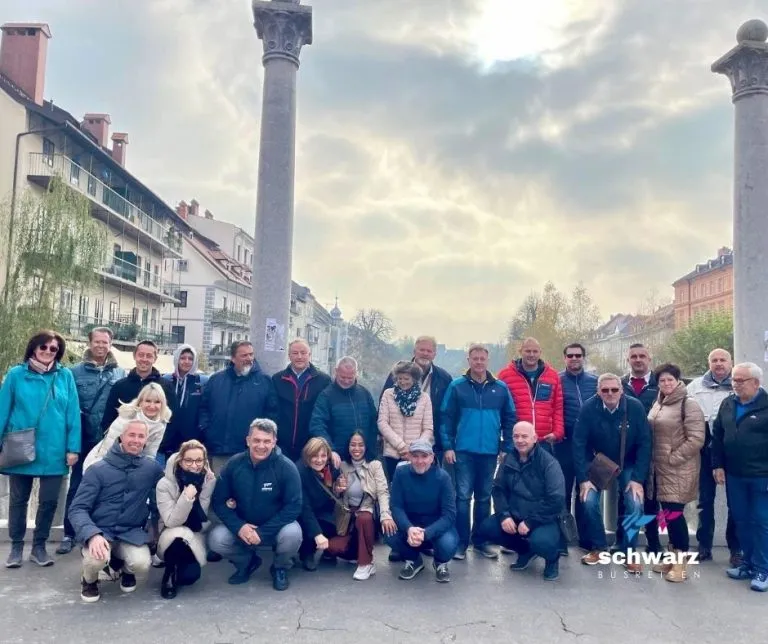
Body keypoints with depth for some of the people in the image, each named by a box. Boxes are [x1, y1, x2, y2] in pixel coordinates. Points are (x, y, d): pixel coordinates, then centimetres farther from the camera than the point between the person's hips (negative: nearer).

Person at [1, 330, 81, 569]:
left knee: (49, 501, 7)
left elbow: (73, 414, -2)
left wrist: (73, 448, -6)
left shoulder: (65, 376, 0)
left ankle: (39, 546, 24)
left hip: (53, 452, 0)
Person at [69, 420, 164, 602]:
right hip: (100, 531, -1)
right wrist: (92, 535, -29)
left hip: (131, 532, 1)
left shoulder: (153, 467, -3)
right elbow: (78, 509, -12)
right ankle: (89, 580, 8)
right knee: (96, 559, -32)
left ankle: (125, 569, 16)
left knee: (141, 565, -26)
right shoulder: (98, 470, -9)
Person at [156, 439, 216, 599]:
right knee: (181, 534, -36)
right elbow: (171, 522, -23)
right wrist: (187, 497, -38)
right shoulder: (165, 484, -17)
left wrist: (207, 487, -25)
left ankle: (178, 573, 14)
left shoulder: (210, 480, -9)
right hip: (172, 538, -2)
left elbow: (206, 519, -13)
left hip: (196, 539, 2)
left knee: (190, 575, -25)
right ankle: (170, 573, -6)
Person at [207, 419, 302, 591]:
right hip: (242, 526, 2)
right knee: (216, 539, -24)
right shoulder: (234, 464, -10)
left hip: (275, 527, -2)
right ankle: (247, 561, 10)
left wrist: (262, 532, -26)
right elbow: (219, 501, -7)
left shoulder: (286, 467, -18)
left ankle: (280, 568, 4)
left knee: (292, 534, -33)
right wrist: (238, 526, -23)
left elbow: (293, 506, -20)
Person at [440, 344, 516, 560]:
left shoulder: (500, 388, 4)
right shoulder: (457, 386, -1)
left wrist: (507, 448, 2)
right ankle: (461, 542, 9)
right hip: (464, 451, -2)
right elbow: (447, 418, -1)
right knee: (463, 496, 1)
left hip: (490, 451, 2)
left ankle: (481, 541, 23)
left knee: (484, 497, 12)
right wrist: (448, 446, -7)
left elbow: (509, 419, 7)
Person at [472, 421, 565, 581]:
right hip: (514, 516, 6)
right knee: (485, 529, -13)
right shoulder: (508, 460, 3)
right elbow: (498, 489, 5)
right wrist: (504, 515, -13)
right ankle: (525, 550, 12)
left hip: (544, 520, -5)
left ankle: (552, 557, 5)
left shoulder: (549, 463, -14)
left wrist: (530, 522, -21)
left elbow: (556, 500, -19)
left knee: (541, 542, -36)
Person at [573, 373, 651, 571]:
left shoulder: (635, 407, -21)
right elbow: (579, 443, -18)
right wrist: (583, 478, -21)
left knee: (635, 504, -15)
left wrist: (638, 478, -19)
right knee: (589, 501, -15)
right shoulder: (588, 408, -22)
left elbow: (644, 443, -16)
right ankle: (598, 547, 8)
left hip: (628, 465, 0)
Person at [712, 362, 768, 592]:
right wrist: (718, 465, 6)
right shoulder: (727, 404, 7)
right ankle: (748, 563, 26)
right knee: (741, 521, 13)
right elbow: (717, 436, 12)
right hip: (734, 475, 5)